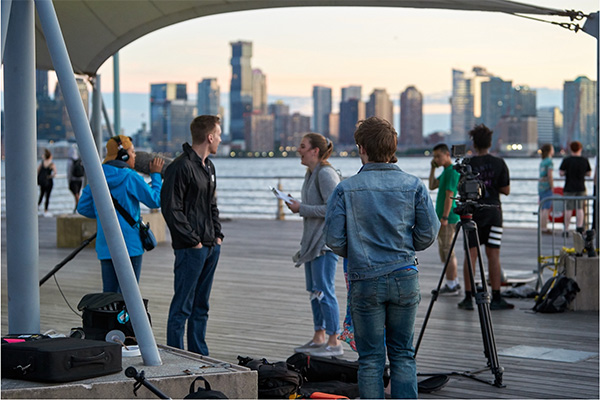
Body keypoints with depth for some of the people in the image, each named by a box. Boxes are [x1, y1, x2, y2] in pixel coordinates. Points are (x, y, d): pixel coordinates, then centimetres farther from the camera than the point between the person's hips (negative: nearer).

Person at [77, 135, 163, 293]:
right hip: (129, 245, -6)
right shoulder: (130, 177, -11)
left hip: (105, 246, 6)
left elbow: (83, 208, 10)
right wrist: (155, 175, 8)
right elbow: (155, 200, -4)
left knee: (109, 292, 11)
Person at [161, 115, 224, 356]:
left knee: (201, 306, 14)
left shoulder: (208, 167, 16)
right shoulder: (181, 167, -14)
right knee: (182, 306, -4)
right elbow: (171, 208, -17)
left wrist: (217, 234, 12)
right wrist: (192, 240, -17)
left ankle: (200, 356, 21)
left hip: (211, 246, 9)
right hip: (190, 248, -9)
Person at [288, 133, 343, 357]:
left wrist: (301, 208, -19)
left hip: (325, 241, -10)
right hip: (312, 240, 10)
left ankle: (334, 342, -3)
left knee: (324, 290, -8)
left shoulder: (325, 174, -16)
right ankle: (319, 338, 21)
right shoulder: (311, 173, 14)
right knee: (314, 290, 13)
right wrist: (298, 206, 9)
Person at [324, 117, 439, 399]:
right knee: (403, 354, 11)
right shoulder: (414, 185, -1)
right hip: (405, 277, 2)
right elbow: (428, 233, 0)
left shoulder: (346, 189, -7)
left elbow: (334, 239, -7)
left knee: (370, 357, 7)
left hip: (365, 280, -2)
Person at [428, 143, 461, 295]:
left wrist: (444, 217, -22)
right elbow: (432, 186, 20)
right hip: (442, 217, 10)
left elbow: (449, 196, -20)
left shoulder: (452, 172, -15)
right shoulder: (446, 172, 16)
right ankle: (455, 283, 20)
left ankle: (451, 286, -5)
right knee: (446, 252, 15)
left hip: (448, 219, -10)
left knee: (448, 253, -8)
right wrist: (433, 168, 12)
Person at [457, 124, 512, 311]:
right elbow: (506, 190, 0)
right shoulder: (499, 163, -2)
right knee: (493, 255, 4)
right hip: (493, 211, 1)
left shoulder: (468, 163, -5)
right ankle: (496, 298, 5)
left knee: (471, 255, 3)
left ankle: (468, 298, 1)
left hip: (472, 211, -1)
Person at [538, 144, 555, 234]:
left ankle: (542, 227, 15)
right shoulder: (549, 161, -10)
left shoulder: (542, 162, 16)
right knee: (546, 208, -8)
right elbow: (549, 175, -17)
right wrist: (552, 187, -13)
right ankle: (544, 228, -10)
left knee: (543, 208, 12)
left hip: (540, 186, 9)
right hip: (547, 186, -9)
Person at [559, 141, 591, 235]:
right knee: (579, 208, 9)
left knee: (568, 209, 0)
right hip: (581, 188, 3)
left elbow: (561, 173, -10)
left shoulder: (566, 160, -10)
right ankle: (579, 227, 2)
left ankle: (566, 230, 2)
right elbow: (589, 174, 6)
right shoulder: (585, 160, 0)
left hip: (569, 188, -3)